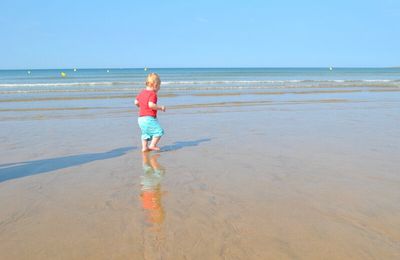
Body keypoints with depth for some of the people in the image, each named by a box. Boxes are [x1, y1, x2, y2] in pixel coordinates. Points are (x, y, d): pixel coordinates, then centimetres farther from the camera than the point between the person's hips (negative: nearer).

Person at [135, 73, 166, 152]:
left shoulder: (142, 92, 14)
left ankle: (144, 147, 20)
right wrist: (160, 107, -16)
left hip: (141, 118, 9)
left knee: (145, 133, 20)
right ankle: (152, 145, -7)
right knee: (159, 131, -6)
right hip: (149, 118, -9)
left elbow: (136, 102, 17)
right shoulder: (152, 94, -13)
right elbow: (151, 105, -26)